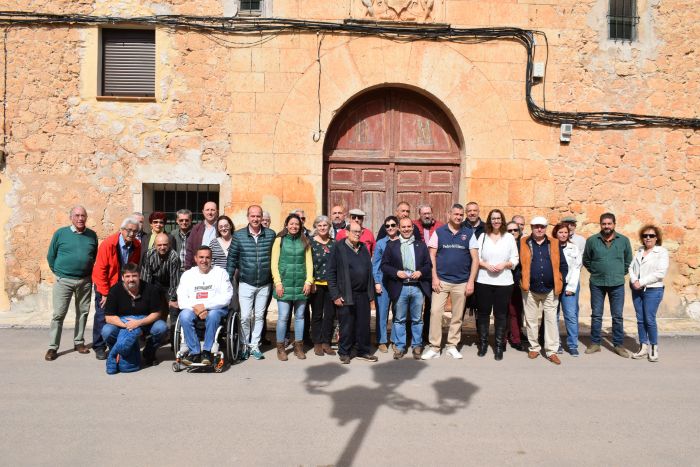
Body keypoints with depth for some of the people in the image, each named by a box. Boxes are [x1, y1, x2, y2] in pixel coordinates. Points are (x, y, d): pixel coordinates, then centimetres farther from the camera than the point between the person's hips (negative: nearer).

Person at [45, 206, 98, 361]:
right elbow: (51, 256, 4)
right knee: (59, 314, -3)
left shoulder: (92, 235, 3)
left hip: (85, 281, 3)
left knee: (83, 312, 9)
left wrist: (89, 272, 9)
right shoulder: (60, 233, -3)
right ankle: (53, 347, 5)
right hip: (64, 281, -3)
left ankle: (79, 342, 22)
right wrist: (58, 272, 4)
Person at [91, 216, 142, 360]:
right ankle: (99, 347, 9)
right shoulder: (108, 243, -20)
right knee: (102, 315, -2)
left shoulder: (137, 246, -8)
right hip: (106, 284, -3)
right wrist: (105, 293, -15)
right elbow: (100, 270, -16)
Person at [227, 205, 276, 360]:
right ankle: (245, 345, 18)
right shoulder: (239, 235, -3)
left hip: (265, 284, 1)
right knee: (245, 316, -2)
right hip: (246, 283, -1)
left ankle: (255, 345, 23)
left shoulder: (271, 234, -1)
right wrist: (228, 279, -2)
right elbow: (232, 258, 1)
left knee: (259, 316, 10)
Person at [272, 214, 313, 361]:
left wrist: (309, 281, -1)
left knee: (300, 316, 7)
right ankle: (280, 347, 10)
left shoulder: (305, 242, 11)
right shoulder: (280, 240, 4)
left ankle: (298, 346, 18)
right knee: (283, 316, -4)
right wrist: (277, 282, -8)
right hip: (285, 284, -2)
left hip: (301, 285, 2)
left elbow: (309, 262, 8)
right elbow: (274, 263, 0)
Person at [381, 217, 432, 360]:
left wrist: (420, 272, -10)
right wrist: (396, 272, -13)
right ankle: (399, 346, 17)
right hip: (400, 288, -1)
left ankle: (417, 346, 21)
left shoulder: (421, 245, 9)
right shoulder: (391, 245, 5)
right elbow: (384, 265, 1)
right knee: (399, 319, 6)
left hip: (417, 287, 1)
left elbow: (428, 264, 8)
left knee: (417, 319, 9)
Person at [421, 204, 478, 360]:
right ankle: (434, 347, 4)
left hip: (461, 282, 1)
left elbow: (475, 259, 2)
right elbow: (432, 256, 1)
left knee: (458, 316, 9)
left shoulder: (468, 233, 3)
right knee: (435, 312, -6)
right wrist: (434, 278, -7)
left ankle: (452, 346, 22)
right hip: (441, 280, -1)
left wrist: (471, 282, -4)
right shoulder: (439, 232, 2)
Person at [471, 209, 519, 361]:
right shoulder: (482, 236, 7)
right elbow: (476, 258, 3)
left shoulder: (509, 237, 6)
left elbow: (515, 260, 4)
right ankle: (483, 343, 18)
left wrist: (504, 264, -13)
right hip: (484, 281, 1)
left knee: (500, 314, 3)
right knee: (483, 313, 5)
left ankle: (499, 346, 11)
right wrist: (486, 265, -13)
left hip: (504, 282, 0)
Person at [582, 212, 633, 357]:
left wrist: (620, 274, 7)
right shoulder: (592, 240, -2)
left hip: (617, 284, 0)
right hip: (597, 283, 0)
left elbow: (628, 261, 11)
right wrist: (595, 272, 6)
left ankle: (618, 345, 18)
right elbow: (586, 261, 9)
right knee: (596, 315, 8)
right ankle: (595, 343, 19)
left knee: (618, 316, 6)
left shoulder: (624, 240, 0)